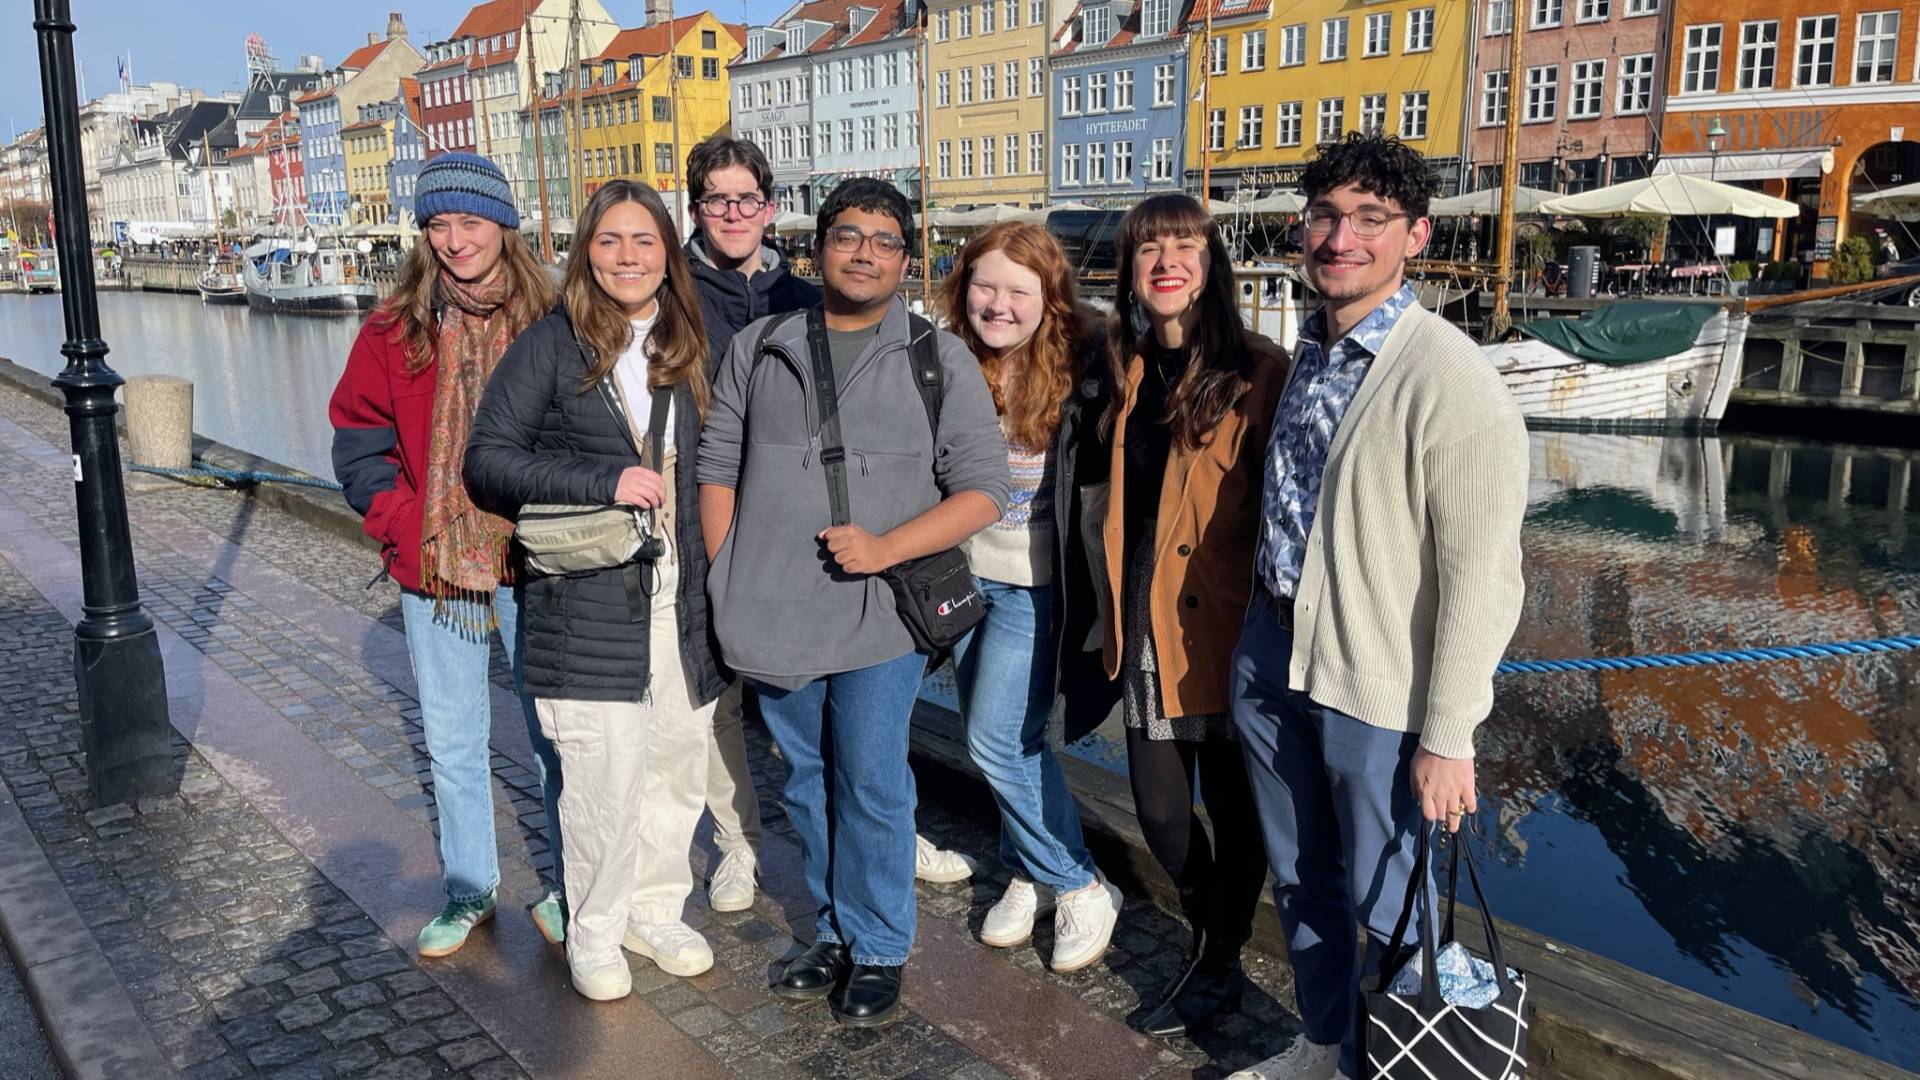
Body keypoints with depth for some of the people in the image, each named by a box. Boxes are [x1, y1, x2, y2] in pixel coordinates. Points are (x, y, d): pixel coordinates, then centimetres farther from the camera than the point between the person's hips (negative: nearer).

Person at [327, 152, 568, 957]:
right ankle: (468, 891, 31)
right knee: (452, 741, 14)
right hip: (433, 568, 2)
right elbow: (358, 442, 5)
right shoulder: (394, 331, 1)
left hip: (530, 562, -2)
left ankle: (568, 889, 24)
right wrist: (407, 524, -8)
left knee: (552, 732, 6)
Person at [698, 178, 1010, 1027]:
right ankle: (834, 932, 34)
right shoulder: (757, 349, 9)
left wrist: (887, 547, -16)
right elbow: (718, 468, 12)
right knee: (808, 785, 15)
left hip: (876, 616, -3)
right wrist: (727, 582, 3)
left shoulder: (941, 360, 0)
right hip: (773, 618, 3)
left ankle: (878, 950, 24)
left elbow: (982, 491, -4)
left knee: (870, 789, 4)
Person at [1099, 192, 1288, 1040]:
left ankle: (1218, 966, 32)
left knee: (1232, 804, 11)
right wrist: (1116, 611, 15)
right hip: (1149, 626, 5)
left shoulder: (1258, 372, -10)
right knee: (1158, 808, 11)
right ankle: (1212, 930, 39)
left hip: (1225, 624, -5)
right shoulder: (1129, 373, 8)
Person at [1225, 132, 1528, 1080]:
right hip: (1272, 657, 7)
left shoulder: (1452, 382, -18)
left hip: (1379, 687, -7)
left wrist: (1447, 736, -17)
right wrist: (1269, 623, 15)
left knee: (1384, 910, 11)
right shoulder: (1307, 352, 6)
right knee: (1300, 880, 22)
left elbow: (1482, 577, -18)